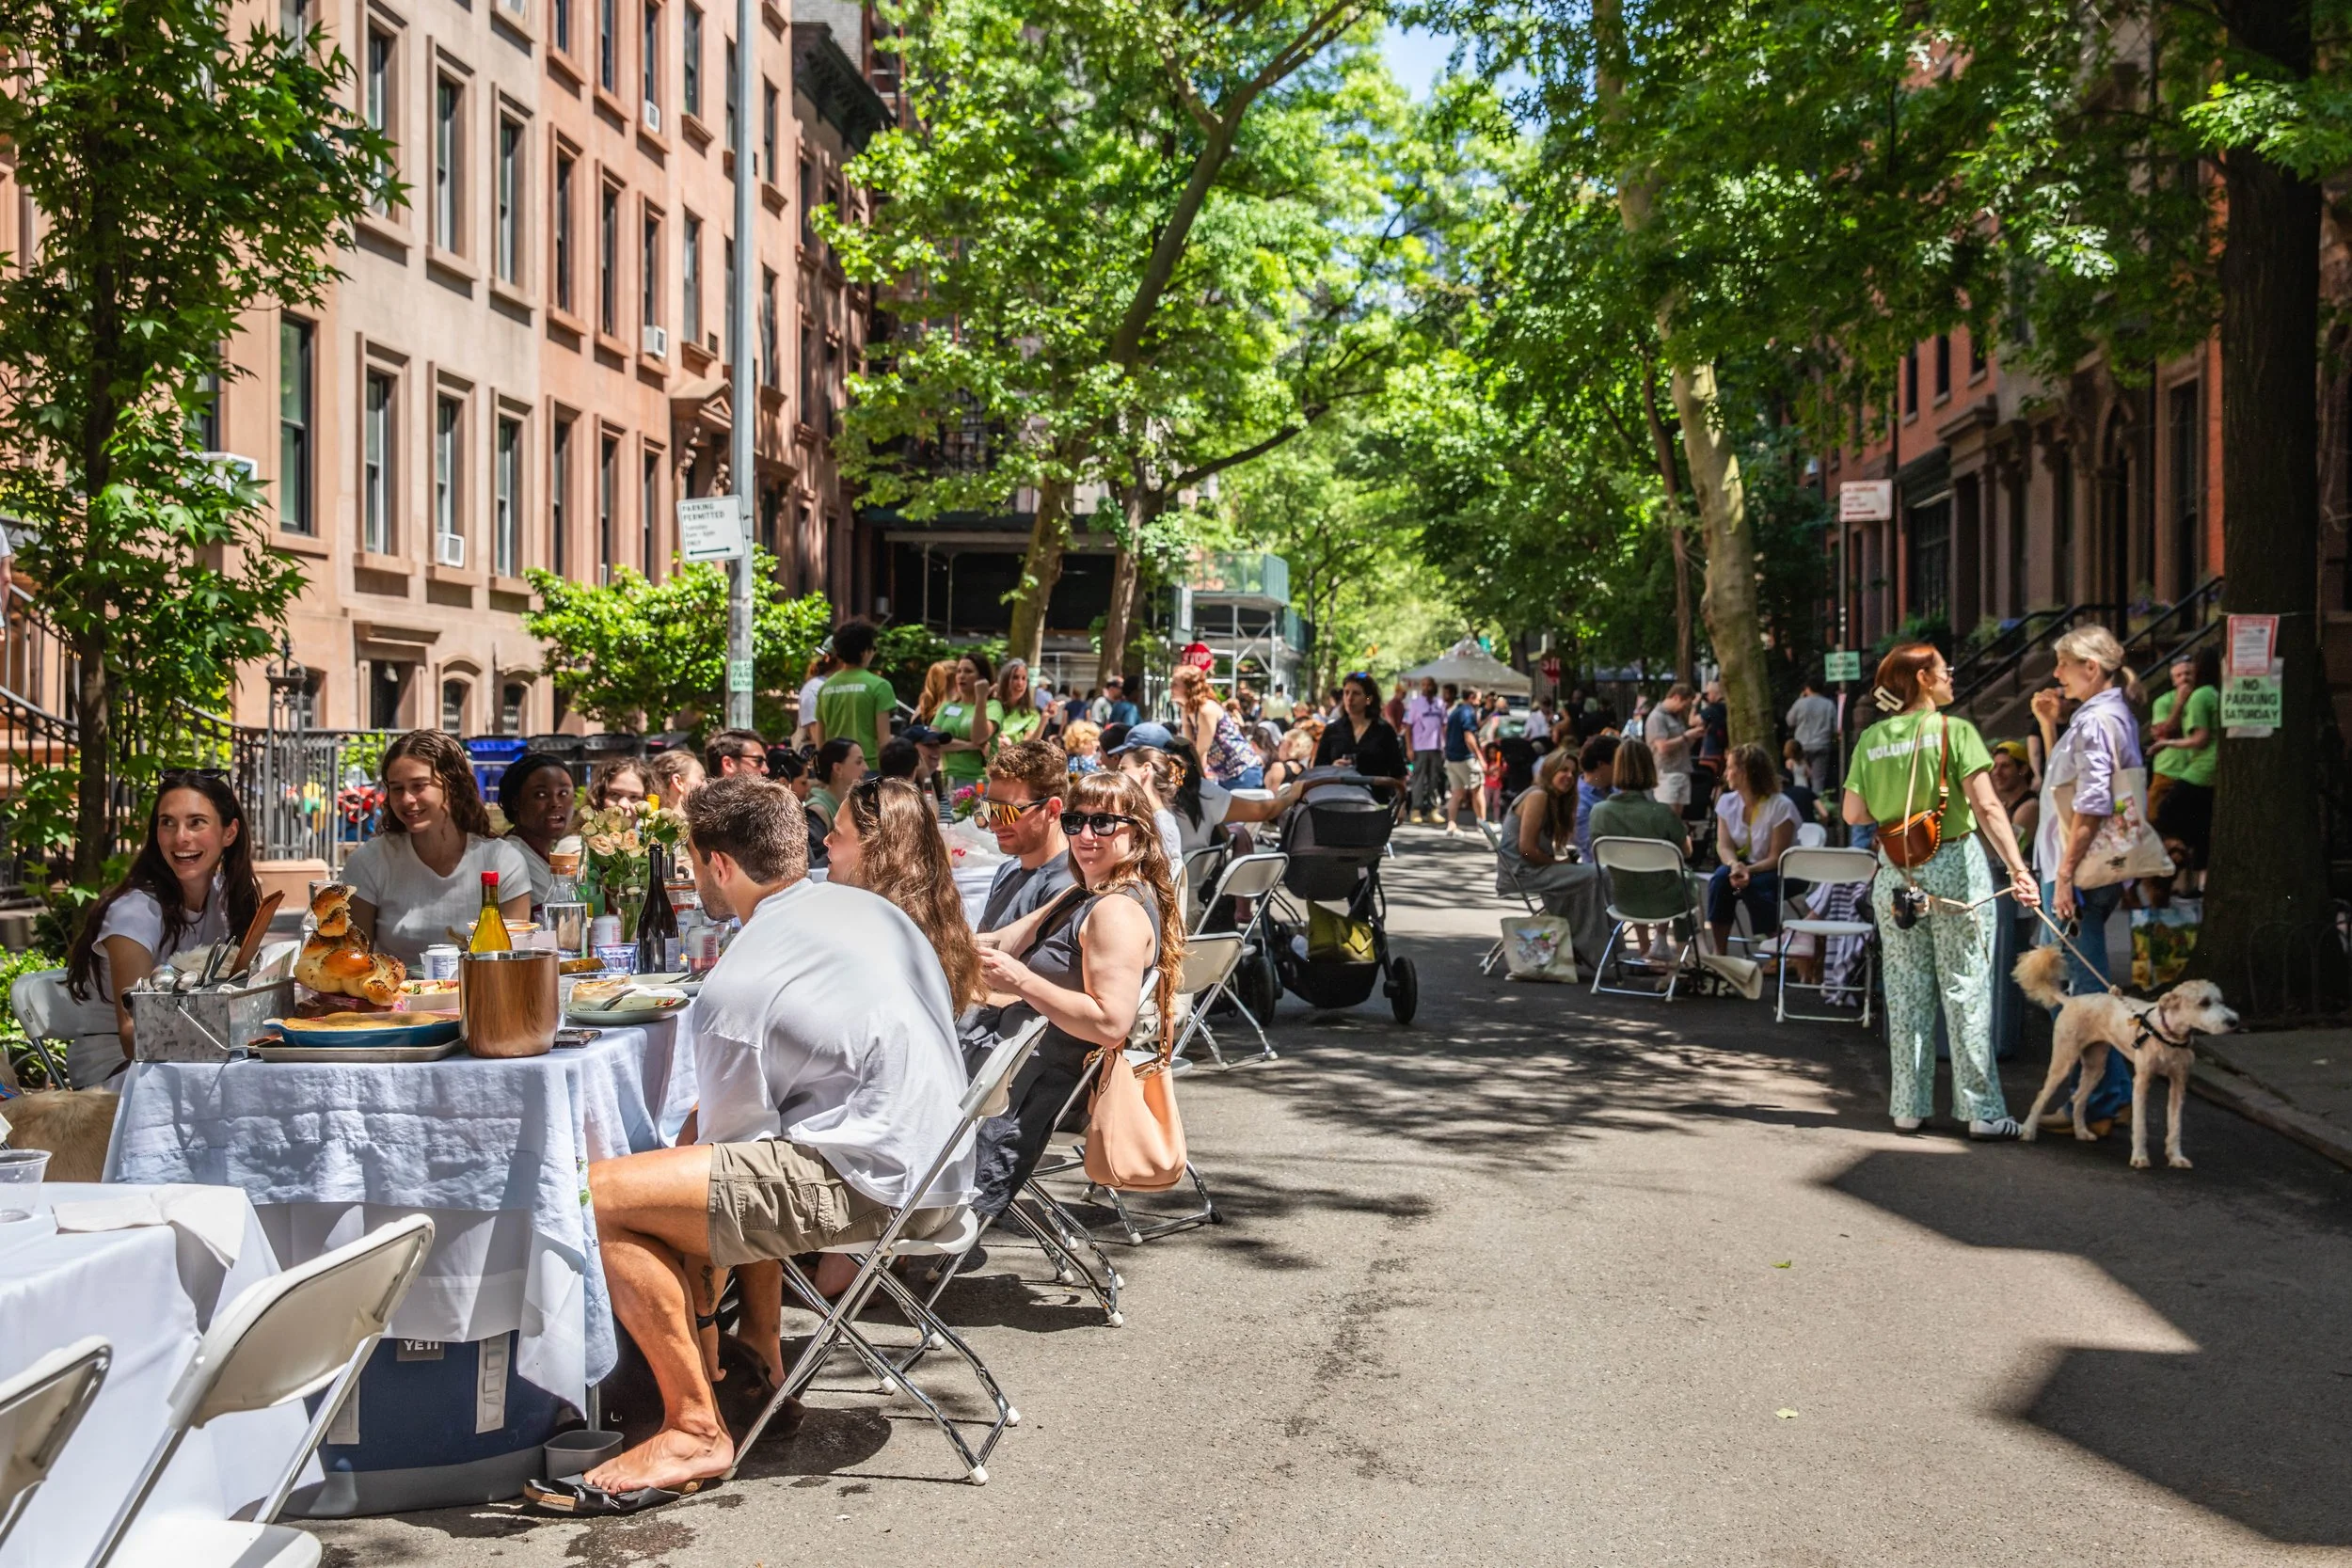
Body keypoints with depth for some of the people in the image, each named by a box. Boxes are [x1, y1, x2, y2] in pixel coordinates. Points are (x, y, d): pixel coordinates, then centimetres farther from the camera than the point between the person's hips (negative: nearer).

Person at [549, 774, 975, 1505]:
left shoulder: (735, 988, -14)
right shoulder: (875, 908, 11)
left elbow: (730, 1138, -2)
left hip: (874, 1182, -10)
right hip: (935, 1157, 10)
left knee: (603, 1196, -14)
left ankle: (696, 1430, -6)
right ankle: (760, 1363, 32)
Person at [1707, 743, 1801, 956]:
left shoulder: (1781, 806, -17)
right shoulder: (1727, 802, 0)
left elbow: (1776, 858, -18)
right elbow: (1724, 846, -6)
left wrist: (1748, 871, -33)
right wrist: (1735, 865, -29)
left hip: (1779, 874, -5)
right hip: (1746, 868, 5)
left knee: (1752, 885, -36)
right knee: (1721, 876, -28)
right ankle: (1720, 952, -23)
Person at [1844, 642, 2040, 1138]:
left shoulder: (1871, 740, 3)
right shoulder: (1955, 731, -9)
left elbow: (1854, 814, 2)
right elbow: (1987, 808, -18)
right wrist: (2018, 869, -21)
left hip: (1896, 874, 4)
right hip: (1954, 865, -4)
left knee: (1906, 990, 10)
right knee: (1966, 988, 1)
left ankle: (1908, 1106, 14)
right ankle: (1981, 1110, 3)